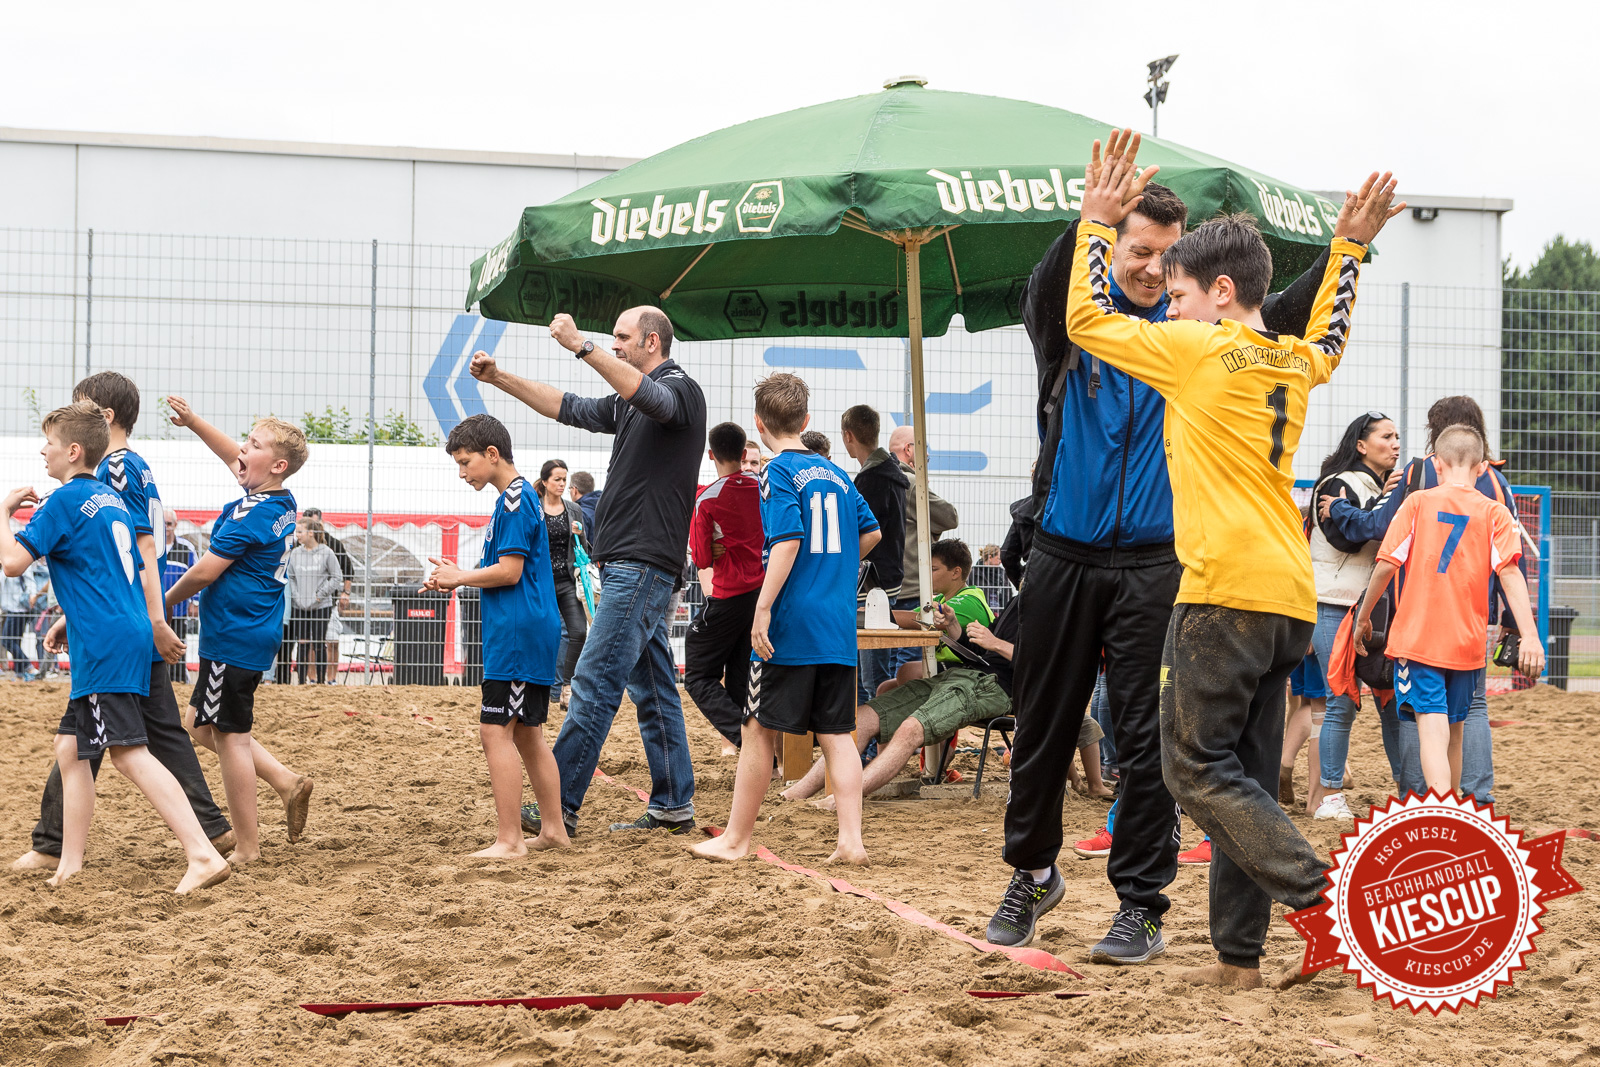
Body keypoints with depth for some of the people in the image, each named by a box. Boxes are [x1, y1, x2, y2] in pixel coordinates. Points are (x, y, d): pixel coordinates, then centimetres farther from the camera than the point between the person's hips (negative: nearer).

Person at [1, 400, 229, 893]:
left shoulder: (65, 501, -8)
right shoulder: (112, 498, 19)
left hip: (105, 644, -10)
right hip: (128, 635, 10)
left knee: (129, 752, -17)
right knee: (70, 747, 15)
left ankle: (203, 855, -28)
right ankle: (69, 865, 18)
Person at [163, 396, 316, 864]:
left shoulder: (250, 514, -19)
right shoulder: (283, 503, 8)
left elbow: (205, 571, -17)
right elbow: (234, 459, 25)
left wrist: (166, 602, 0)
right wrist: (193, 422, 22)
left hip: (234, 637, -9)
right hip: (257, 633, 9)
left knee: (229, 736, -2)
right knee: (200, 725, 19)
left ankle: (247, 849, 4)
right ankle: (286, 782, 14)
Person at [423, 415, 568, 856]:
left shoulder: (515, 500, -13)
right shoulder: (522, 498, 18)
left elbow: (509, 571, -18)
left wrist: (459, 577, -5)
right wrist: (458, 578, 11)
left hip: (517, 636, -10)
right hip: (534, 633, 10)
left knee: (496, 732, -10)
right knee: (527, 735, 13)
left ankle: (509, 839, -11)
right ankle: (553, 830, 17)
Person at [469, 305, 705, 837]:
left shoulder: (681, 390, -8)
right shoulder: (628, 404, 21)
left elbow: (648, 396, -30)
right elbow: (568, 407, 25)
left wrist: (582, 346, -38)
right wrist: (500, 379, 17)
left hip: (644, 565, -10)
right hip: (627, 567, 10)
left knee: (594, 682, -12)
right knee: (652, 687, 10)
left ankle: (558, 807, -14)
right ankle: (673, 805, 14)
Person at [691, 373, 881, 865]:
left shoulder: (779, 473, -8)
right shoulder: (835, 473, 13)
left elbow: (787, 542, -18)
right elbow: (870, 532, 23)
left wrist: (763, 608, -19)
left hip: (790, 624, -6)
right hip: (838, 629, 6)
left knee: (759, 731, 2)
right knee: (836, 733, 6)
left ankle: (735, 839, 9)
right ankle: (851, 839, -2)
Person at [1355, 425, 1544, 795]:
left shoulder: (1418, 502, 1)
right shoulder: (1495, 512, 3)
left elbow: (1386, 564, -3)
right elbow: (1510, 573, -9)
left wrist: (1363, 618, 10)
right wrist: (1529, 636, -15)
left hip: (1417, 637, -3)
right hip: (1467, 643, 3)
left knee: (1432, 731, -12)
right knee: (1453, 730, 20)